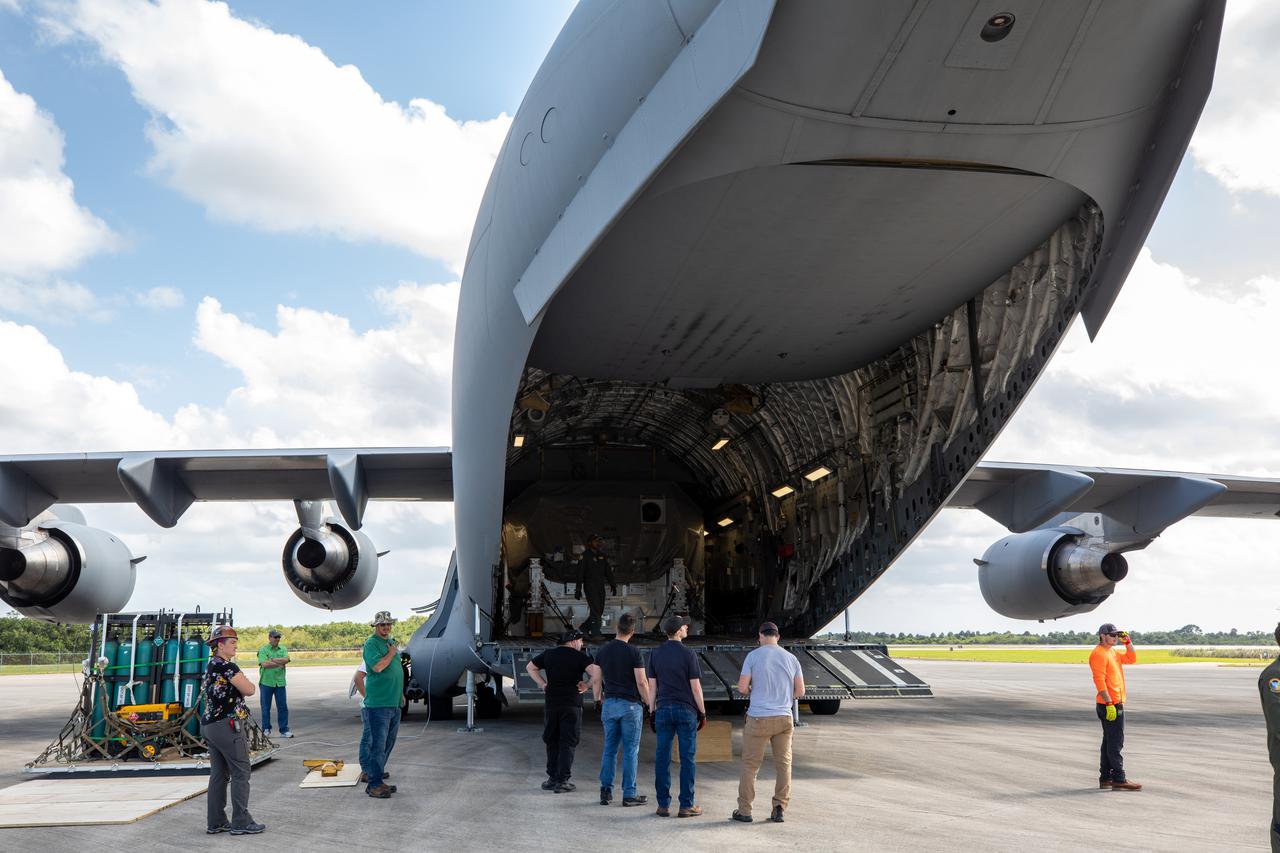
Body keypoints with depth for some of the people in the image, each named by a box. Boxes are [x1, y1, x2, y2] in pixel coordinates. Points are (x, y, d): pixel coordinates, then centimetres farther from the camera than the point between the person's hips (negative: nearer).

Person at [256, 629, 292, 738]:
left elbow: (286, 660, -7)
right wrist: (279, 664, -9)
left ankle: (284, 730, 6)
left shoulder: (283, 649, 11)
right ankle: (266, 729, 16)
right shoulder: (263, 650, -1)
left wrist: (272, 660, -12)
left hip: (280, 682, 3)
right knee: (266, 707, 5)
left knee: (283, 707, 2)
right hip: (266, 682, -3)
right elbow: (264, 664, -15)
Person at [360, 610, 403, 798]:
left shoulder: (392, 643, 18)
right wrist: (391, 653, -9)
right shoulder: (371, 644, -8)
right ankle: (375, 784, -5)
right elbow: (378, 666, -23)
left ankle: (370, 772, 24)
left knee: (388, 742, 14)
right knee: (377, 744, -8)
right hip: (378, 704, -9)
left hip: (394, 703, 9)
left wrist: (400, 693, 24)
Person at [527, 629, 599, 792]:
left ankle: (552, 778, 17)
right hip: (572, 704, -4)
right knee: (568, 743, 2)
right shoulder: (580, 657, -6)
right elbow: (596, 672, -20)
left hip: (551, 703, 4)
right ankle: (562, 781, 0)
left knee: (552, 742, 15)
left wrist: (542, 683, 12)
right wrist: (586, 685, -6)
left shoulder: (548, 654, 9)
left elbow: (530, 667, 19)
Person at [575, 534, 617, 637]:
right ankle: (595, 633, -9)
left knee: (600, 610, 7)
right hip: (590, 586, -6)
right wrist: (578, 589, -11)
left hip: (601, 586, 6)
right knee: (595, 610, -11)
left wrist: (613, 585, 9)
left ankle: (585, 627, 23)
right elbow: (580, 573, -7)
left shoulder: (602, 555, 13)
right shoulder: (585, 556, -5)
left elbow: (608, 571, 16)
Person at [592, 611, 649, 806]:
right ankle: (629, 794, 3)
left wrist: (598, 701, 19)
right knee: (631, 750, 1)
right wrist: (647, 703, -1)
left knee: (610, 749, 11)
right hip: (631, 705, -4)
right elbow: (642, 682, -13)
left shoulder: (602, 652, 3)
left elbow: (596, 681, 7)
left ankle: (606, 791, 11)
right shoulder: (634, 652, -11)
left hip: (609, 704, 5)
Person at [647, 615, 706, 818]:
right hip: (686, 710, -3)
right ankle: (686, 805, 5)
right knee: (687, 758, 3)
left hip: (663, 709, 4)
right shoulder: (688, 655, -8)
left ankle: (663, 805, 8)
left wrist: (652, 712, 12)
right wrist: (702, 712, 2)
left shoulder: (655, 654, 3)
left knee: (662, 758, 6)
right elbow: (695, 687, -7)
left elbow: (652, 686, 5)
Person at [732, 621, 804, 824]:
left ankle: (744, 810, 10)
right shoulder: (791, 658, 4)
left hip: (759, 718, -3)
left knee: (750, 765, 5)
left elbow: (742, 688, -8)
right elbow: (800, 691, 6)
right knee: (783, 764, 9)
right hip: (784, 718, 3)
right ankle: (779, 808, 5)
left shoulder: (753, 656, -6)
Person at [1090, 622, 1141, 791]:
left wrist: (1128, 642, 9)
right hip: (1110, 705, -10)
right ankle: (1119, 780, -10)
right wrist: (1109, 704, -25)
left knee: (1109, 742, 12)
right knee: (1115, 743, -10)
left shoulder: (1113, 652, 17)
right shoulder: (1098, 654, -14)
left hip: (1114, 704, 10)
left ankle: (1105, 778, 17)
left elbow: (1131, 658, 22)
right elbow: (1099, 680, -21)